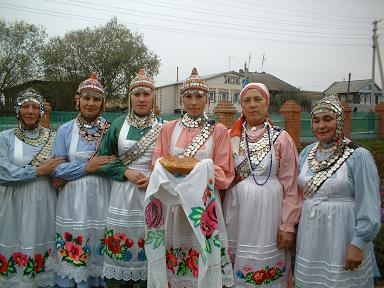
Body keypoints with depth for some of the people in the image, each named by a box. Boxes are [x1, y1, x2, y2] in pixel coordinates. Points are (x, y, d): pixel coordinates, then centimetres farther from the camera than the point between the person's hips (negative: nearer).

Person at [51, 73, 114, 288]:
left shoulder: (110, 129, 4)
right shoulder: (66, 130, 3)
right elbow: (56, 169, 0)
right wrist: (87, 167, -13)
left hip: (102, 198, 0)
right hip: (74, 200, 0)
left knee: (100, 252, 7)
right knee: (75, 251, 5)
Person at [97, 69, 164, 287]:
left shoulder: (163, 127, 2)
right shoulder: (118, 125, 5)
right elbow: (104, 159, 6)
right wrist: (126, 172, -8)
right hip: (123, 193, 1)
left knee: (149, 243, 4)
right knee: (123, 242, 6)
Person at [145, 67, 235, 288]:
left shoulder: (218, 131, 2)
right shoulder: (169, 128, 8)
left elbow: (225, 175, -1)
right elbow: (157, 166, 8)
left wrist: (201, 170, -17)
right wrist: (171, 169, -13)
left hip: (203, 204, -1)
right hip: (170, 203, 2)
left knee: (202, 261, 1)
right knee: (169, 262, 5)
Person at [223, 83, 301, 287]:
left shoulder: (281, 138, 0)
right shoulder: (231, 137, 6)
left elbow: (290, 186, -3)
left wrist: (288, 225, -6)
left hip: (269, 211, -2)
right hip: (237, 211, 2)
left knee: (267, 268, 5)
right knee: (236, 269, 10)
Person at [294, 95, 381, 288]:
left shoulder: (358, 156, -12)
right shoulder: (307, 153, 4)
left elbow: (368, 204, -14)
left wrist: (358, 243, -16)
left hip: (342, 237, -5)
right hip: (310, 236, 5)